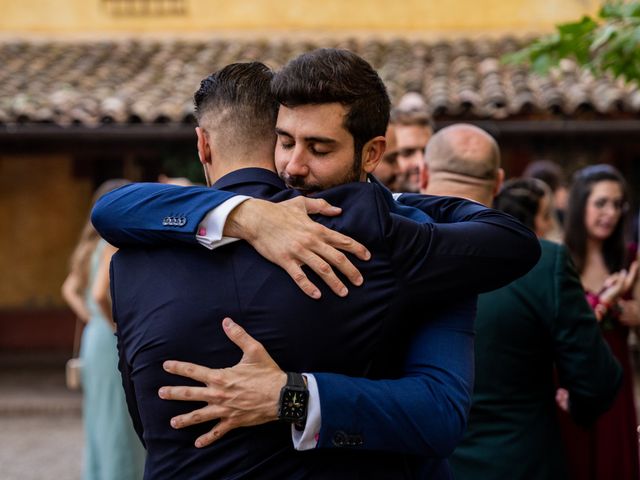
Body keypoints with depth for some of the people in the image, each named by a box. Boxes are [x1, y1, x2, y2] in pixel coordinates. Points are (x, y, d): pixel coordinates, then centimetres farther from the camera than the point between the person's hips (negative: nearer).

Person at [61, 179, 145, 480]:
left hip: (95, 338, 9)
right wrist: (117, 327, -14)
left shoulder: (95, 244, 12)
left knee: (99, 422, 15)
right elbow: (100, 293, -26)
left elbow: (70, 290, 18)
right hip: (115, 343, -9)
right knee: (119, 424, -3)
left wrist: (92, 321, 11)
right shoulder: (115, 243, -15)